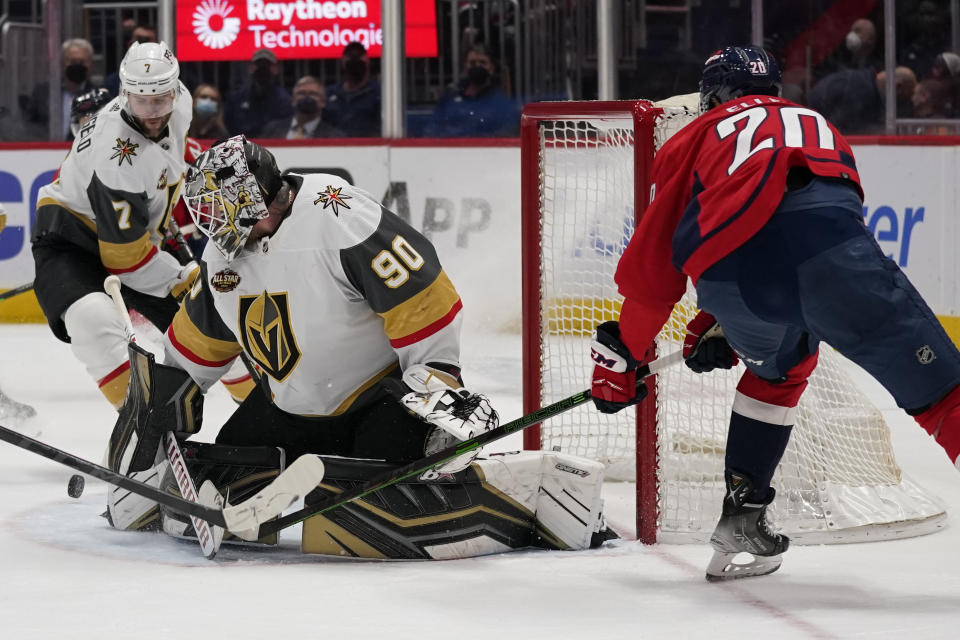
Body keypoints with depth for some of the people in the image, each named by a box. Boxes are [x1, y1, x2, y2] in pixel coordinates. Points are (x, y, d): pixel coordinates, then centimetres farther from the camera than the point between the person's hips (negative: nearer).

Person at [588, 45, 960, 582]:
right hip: (832, 257, -1)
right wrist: (721, 332, 49)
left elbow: (653, 265, 29)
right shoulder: (817, 125, 40)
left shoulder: (693, 141, 32)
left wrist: (620, 356, 41)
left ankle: (741, 522, 31)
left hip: (731, 269, 1)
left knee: (775, 368, 33)